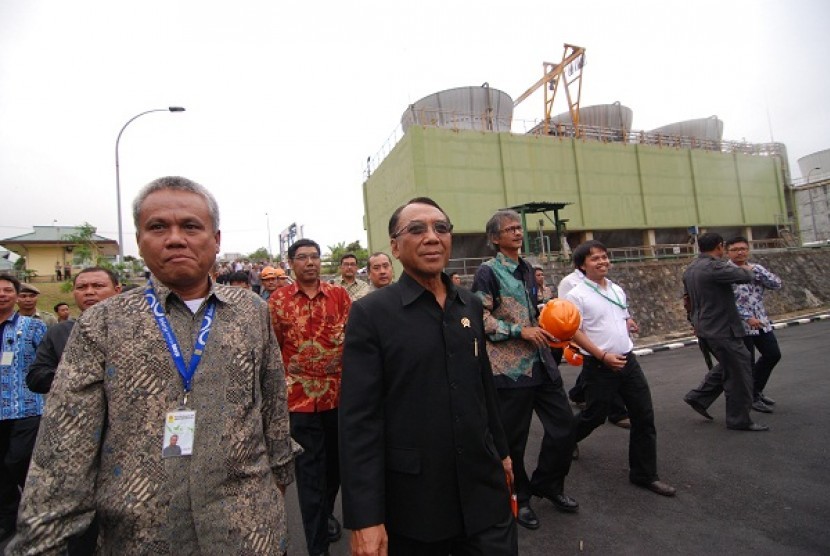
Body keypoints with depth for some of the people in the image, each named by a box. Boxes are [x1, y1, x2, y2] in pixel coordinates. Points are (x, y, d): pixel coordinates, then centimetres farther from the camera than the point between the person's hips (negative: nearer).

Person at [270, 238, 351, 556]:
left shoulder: (339, 294, 1)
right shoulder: (278, 299, -1)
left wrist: (343, 358, -6)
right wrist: (283, 367, -6)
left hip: (338, 391, 2)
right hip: (300, 394, -2)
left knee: (336, 459, 19)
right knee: (309, 469, 6)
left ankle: (326, 514, 47)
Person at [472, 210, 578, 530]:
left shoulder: (527, 269, 14)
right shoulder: (488, 271, -9)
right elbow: (480, 318, -15)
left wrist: (545, 327, 7)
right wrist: (520, 330, -18)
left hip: (541, 362, 7)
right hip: (510, 367, -7)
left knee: (564, 424, 11)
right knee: (513, 438, 7)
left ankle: (547, 484, 35)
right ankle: (518, 497, 32)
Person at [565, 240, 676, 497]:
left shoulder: (617, 290, 9)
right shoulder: (576, 295, -13)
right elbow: (574, 332, -15)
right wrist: (603, 356, -19)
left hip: (628, 360, 6)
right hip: (599, 366, -6)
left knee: (644, 416, 7)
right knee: (594, 416, 7)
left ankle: (644, 474, 21)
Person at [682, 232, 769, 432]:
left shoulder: (690, 269, 9)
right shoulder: (715, 267, -21)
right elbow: (744, 276, -18)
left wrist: (695, 322, 29)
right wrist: (751, 271, 7)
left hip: (705, 328, 9)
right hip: (723, 329, -9)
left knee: (726, 366, 23)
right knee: (738, 372, 4)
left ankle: (698, 397, 23)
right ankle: (739, 420, 16)